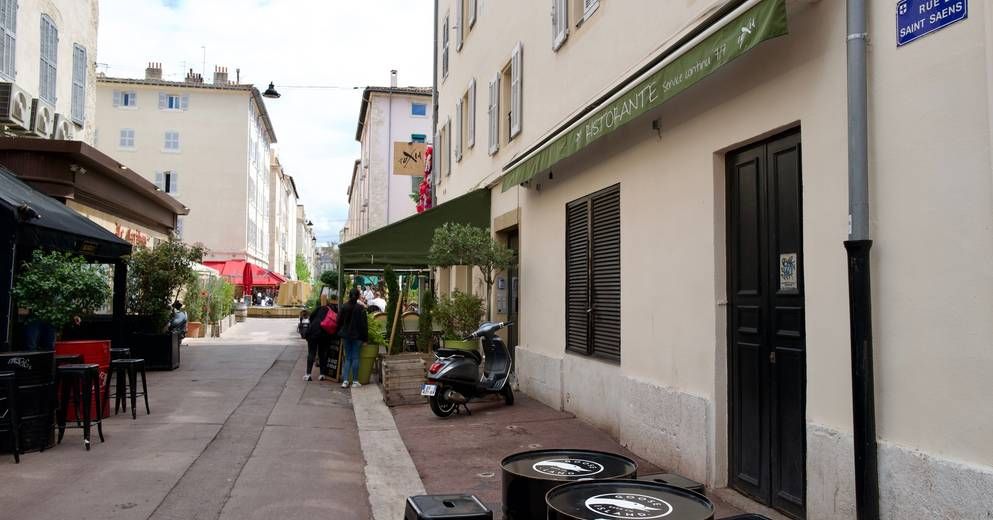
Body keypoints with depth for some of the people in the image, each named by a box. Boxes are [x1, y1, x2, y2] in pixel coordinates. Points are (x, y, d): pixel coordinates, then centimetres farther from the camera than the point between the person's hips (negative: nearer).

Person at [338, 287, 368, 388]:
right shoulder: (361, 308, -10)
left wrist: (340, 333, 18)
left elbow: (339, 321, 5)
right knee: (355, 357, 3)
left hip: (346, 336, 3)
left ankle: (345, 381, 2)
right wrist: (365, 337, -2)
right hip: (357, 336, -3)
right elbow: (364, 324, -8)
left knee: (347, 358, 9)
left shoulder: (344, 307, -2)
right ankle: (355, 381, 6)